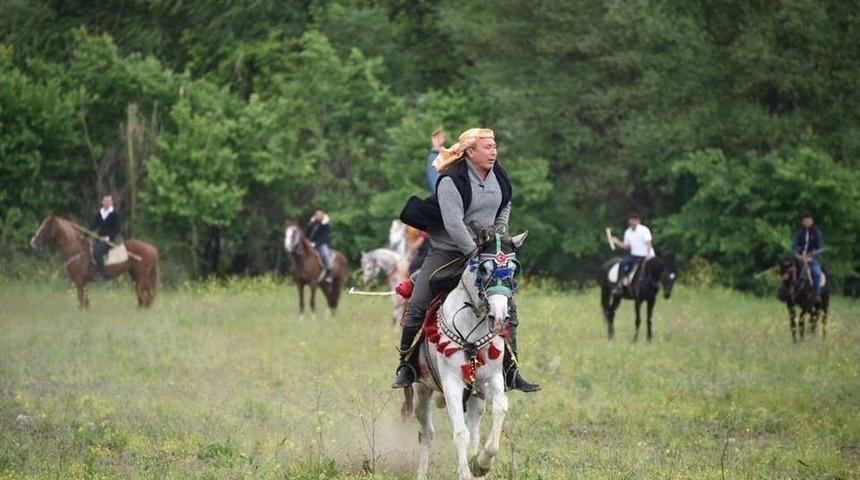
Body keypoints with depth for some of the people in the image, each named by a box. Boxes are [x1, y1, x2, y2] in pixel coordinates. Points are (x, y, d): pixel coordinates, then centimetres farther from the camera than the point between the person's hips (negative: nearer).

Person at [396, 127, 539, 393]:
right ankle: (406, 366, 5)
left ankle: (511, 371, 8)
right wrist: (476, 254, -27)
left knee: (508, 308, 0)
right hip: (447, 251, -5)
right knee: (416, 306, -9)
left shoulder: (499, 176, 2)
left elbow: (505, 206, 21)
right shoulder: (451, 180, -19)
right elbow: (453, 224, -25)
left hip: (485, 251, 5)